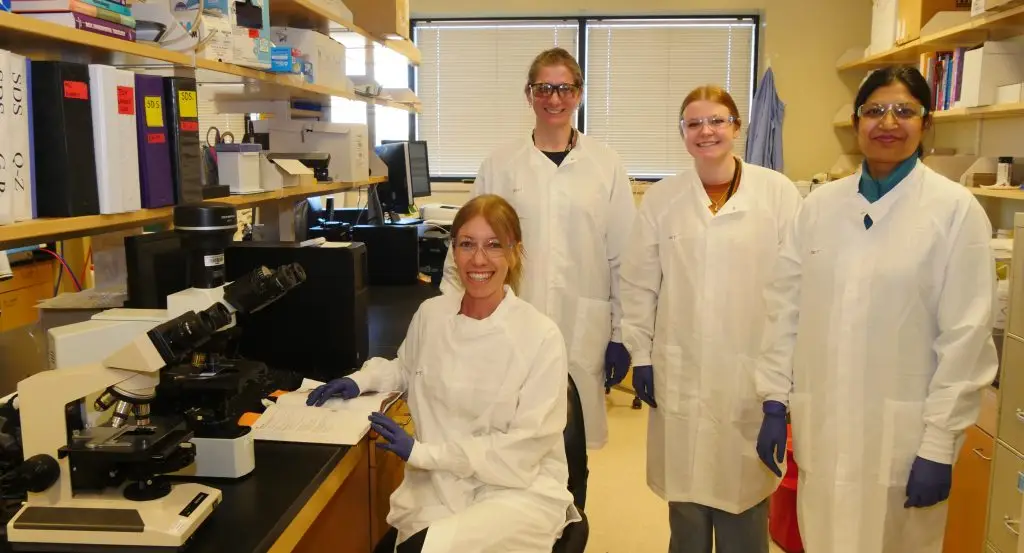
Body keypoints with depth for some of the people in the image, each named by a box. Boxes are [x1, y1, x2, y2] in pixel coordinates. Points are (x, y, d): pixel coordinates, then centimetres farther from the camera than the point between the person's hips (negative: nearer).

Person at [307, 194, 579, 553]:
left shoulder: (541, 337, -12)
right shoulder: (430, 314, 2)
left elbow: (525, 447, -11)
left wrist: (423, 453, -14)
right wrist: (361, 380, 5)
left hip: (521, 489, -3)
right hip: (439, 485, 4)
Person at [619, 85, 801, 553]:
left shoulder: (779, 193, -3)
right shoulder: (660, 199, 2)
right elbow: (638, 285, 4)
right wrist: (641, 357, 2)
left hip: (754, 373, -1)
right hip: (681, 372, 1)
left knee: (743, 491, 8)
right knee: (685, 494, 11)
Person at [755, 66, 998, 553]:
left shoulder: (956, 209, -6)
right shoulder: (820, 204, 3)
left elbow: (966, 336, -8)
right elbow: (786, 307, 4)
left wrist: (940, 445, -9)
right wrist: (775, 401, 2)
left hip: (902, 434, -3)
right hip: (820, 427, 3)